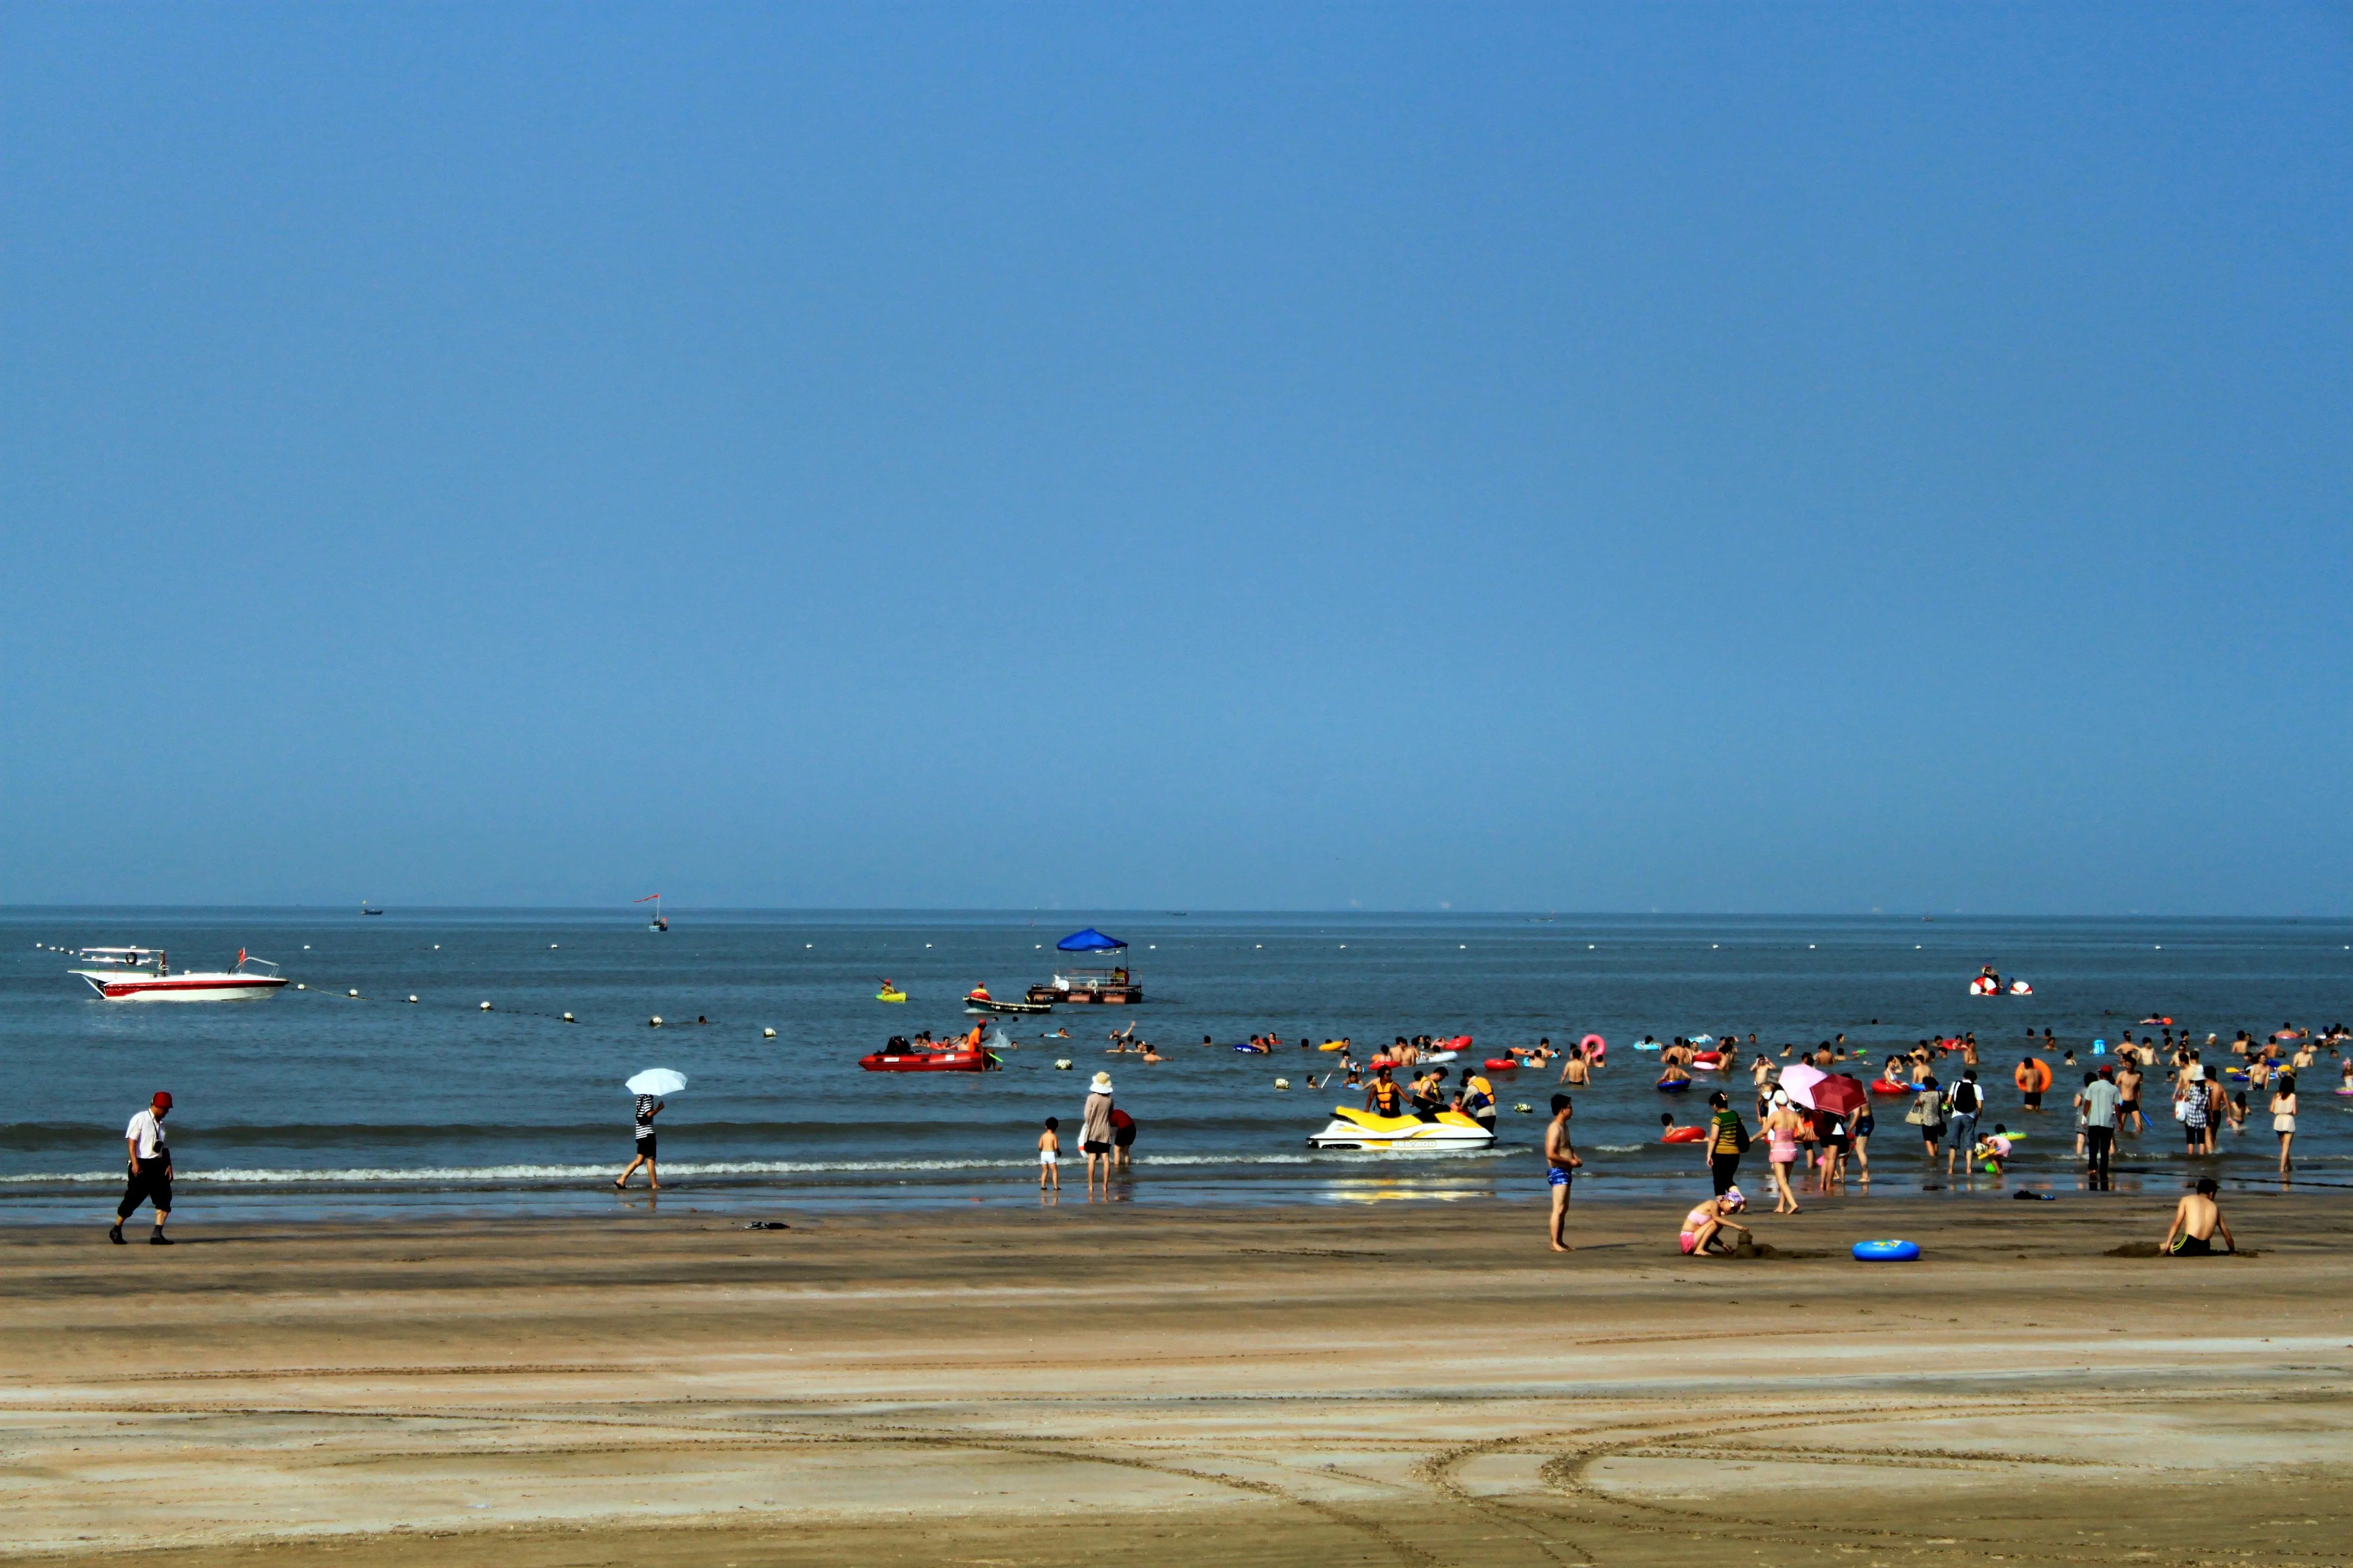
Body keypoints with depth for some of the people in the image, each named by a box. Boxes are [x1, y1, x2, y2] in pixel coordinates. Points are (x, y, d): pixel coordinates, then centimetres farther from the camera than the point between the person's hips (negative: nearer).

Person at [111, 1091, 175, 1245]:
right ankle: (116, 1230, 14)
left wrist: (169, 1165, 8)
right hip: (142, 1165, -7)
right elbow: (131, 1141, -12)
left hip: (158, 1165, 7)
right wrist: (135, 1163, -20)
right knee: (133, 1199, -3)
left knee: (164, 1199, -3)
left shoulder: (161, 1124, 16)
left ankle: (157, 1235, -2)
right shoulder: (140, 1119, -6)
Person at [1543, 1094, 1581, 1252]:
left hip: (1565, 1171, 11)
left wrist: (1576, 1158, 11)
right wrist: (1570, 1161, -17)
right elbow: (1551, 1154, -26)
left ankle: (1559, 1241, 22)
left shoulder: (1564, 1127, 14)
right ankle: (1555, 1243, -13)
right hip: (1558, 1172, -11)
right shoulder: (1555, 1129, -18)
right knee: (1559, 1209, -12)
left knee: (1564, 1208, 16)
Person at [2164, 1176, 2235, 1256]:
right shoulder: (2215, 1207, 18)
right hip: (2205, 1250, 4)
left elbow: (2177, 1224, 2)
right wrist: (2233, 1251, 35)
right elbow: (2226, 1234, 23)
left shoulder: (2187, 1200, 10)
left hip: (2189, 1247, -4)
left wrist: (2168, 1244, 4)